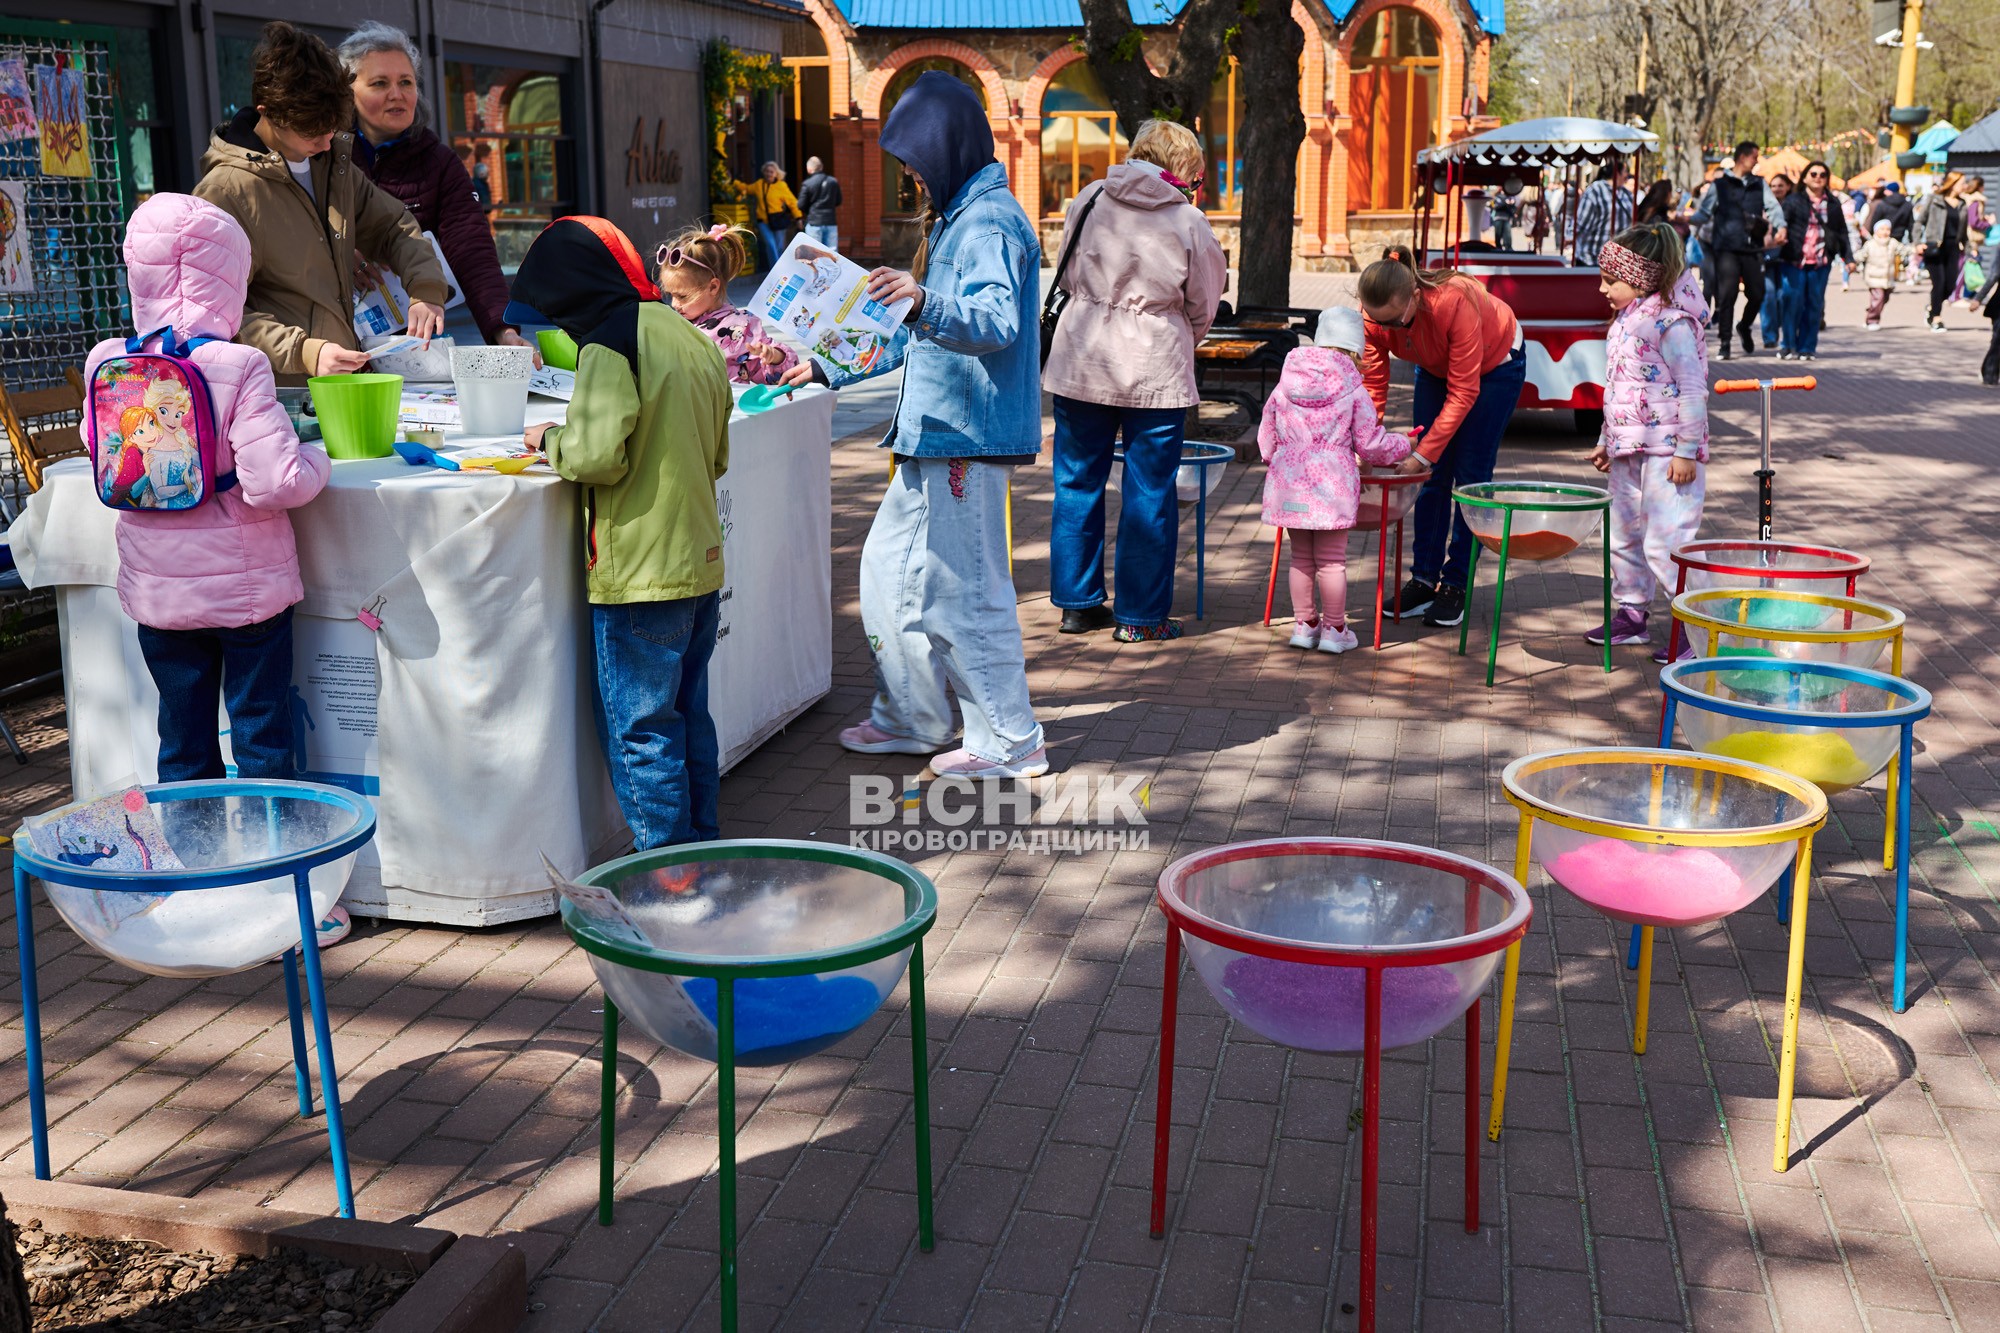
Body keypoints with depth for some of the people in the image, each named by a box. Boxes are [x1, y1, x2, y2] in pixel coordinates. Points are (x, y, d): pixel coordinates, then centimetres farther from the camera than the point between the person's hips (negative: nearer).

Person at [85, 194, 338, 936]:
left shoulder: (105, 365, -3)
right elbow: (274, 482, -23)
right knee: (262, 740, 7)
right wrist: (317, 460, -4)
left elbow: (103, 458, 11)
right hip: (245, 584, -4)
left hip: (157, 588, 4)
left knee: (182, 742, 15)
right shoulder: (238, 369, -18)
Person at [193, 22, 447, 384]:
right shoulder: (225, 192, -9)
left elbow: (393, 227, 23)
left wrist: (425, 290, 3)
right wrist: (303, 353, -25)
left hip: (344, 383, 6)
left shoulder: (333, 162, 14)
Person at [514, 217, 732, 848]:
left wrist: (549, 439, -4)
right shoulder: (691, 338, 11)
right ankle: (702, 850, 27)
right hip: (700, 563, 9)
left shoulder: (609, 346, -15)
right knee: (688, 718, 18)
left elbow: (596, 455, -22)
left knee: (640, 731, 1)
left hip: (639, 577, -8)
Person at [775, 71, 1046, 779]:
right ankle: (910, 718, 25)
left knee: (963, 586, -6)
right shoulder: (956, 216, 20)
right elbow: (916, 335, 26)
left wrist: (924, 301, -46)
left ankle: (1010, 743, 4)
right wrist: (826, 368, 25)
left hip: (967, 435, -11)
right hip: (937, 433, 11)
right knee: (890, 568, 15)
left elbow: (996, 322, -29)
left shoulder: (987, 222, -13)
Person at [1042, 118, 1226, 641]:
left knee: (1078, 481, 13)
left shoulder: (1089, 200, 1)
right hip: (1156, 369, -3)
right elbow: (1203, 308, 5)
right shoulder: (1188, 222, -6)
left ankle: (1077, 603, 20)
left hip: (1082, 361, 3)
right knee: (1149, 491, 6)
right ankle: (1141, 615, 12)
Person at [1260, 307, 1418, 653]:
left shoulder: (1284, 387, 6)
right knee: (1331, 560, 4)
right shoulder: (1354, 391, -5)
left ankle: (1304, 623, 20)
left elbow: (1266, 437, 13)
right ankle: (1334, 629, 11)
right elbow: (1371, 444, -1)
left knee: (1301, 558, 13)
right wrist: (1403, 445, 18)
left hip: (1289, 483, 4)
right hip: (1331, 487, -3)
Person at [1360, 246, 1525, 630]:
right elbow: (1372, 386, -20)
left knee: (1470, 475, -5)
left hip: (1494, 364, -4)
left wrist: (1423, 452, -37)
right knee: (1433, 476, 0)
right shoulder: (1375, 315, -28)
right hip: (1436, 367, 4)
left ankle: (1456, 585, 1)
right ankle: (1424, 580, 6)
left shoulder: (1455, 302, -42)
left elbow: (1463, 393, -35)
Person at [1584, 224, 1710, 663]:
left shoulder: (1671, 322, -15)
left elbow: (1692, 389, -17)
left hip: (1665, 454, -9)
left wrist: (1687, 450, -19)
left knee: (1665, 543, -11)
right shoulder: (1625, 321, 13)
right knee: (1625, 536, 16)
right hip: (1627, 450, 10)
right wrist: (1607, 441, 23)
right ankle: (1631, 612, 29)